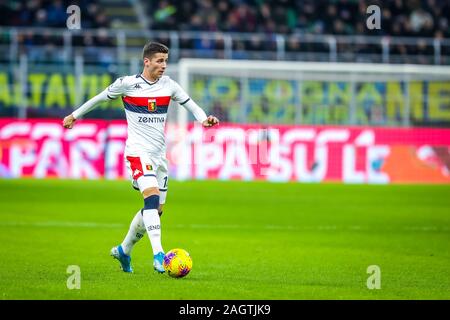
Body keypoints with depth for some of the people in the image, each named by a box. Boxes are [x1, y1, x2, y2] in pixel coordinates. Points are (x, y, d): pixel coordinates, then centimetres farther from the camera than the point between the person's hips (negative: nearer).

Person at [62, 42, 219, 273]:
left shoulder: (168, 85, 5)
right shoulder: (127, 84, -6)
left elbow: (190, 104, 11)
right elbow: (100, 98, 7)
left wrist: (203, 119, -10)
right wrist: (75, 115, 16)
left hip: (159, 155, 6)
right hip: (138, 152, -6)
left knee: (156, 209, 10)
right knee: (152, 197, -26)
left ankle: (124, 250, 30)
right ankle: (158, 255, -32)